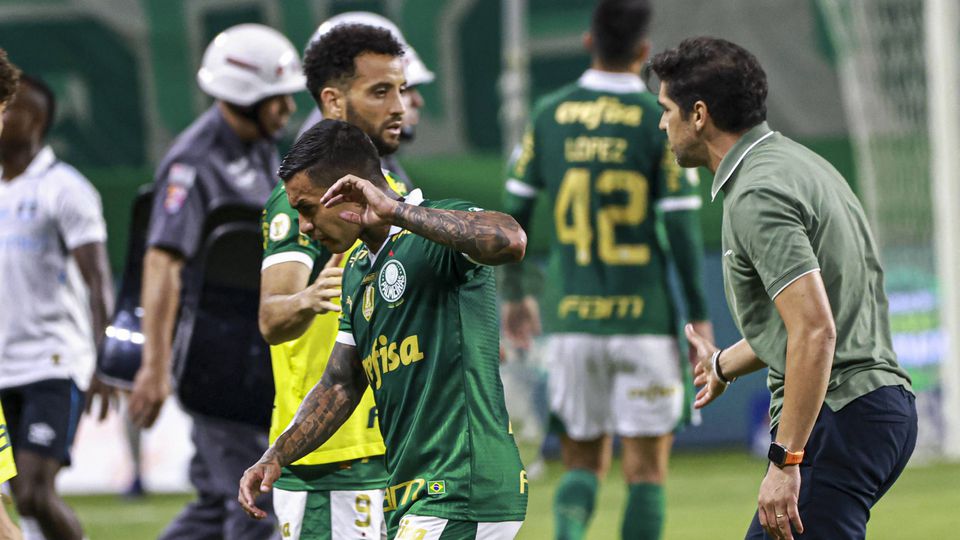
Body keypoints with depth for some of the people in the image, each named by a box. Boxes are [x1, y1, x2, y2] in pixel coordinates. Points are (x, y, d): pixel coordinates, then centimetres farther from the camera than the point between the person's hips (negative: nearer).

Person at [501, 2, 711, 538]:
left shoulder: (549, 116, 2)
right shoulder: (661, 122, -8)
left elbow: (514, 213, 6)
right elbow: (681, 226, -9)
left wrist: (514, 294, 19)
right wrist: (700, 316, -1)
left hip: (570, 318, 3)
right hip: (644, 315, -3)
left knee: (583, 464, 11)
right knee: (646, 469, 6)